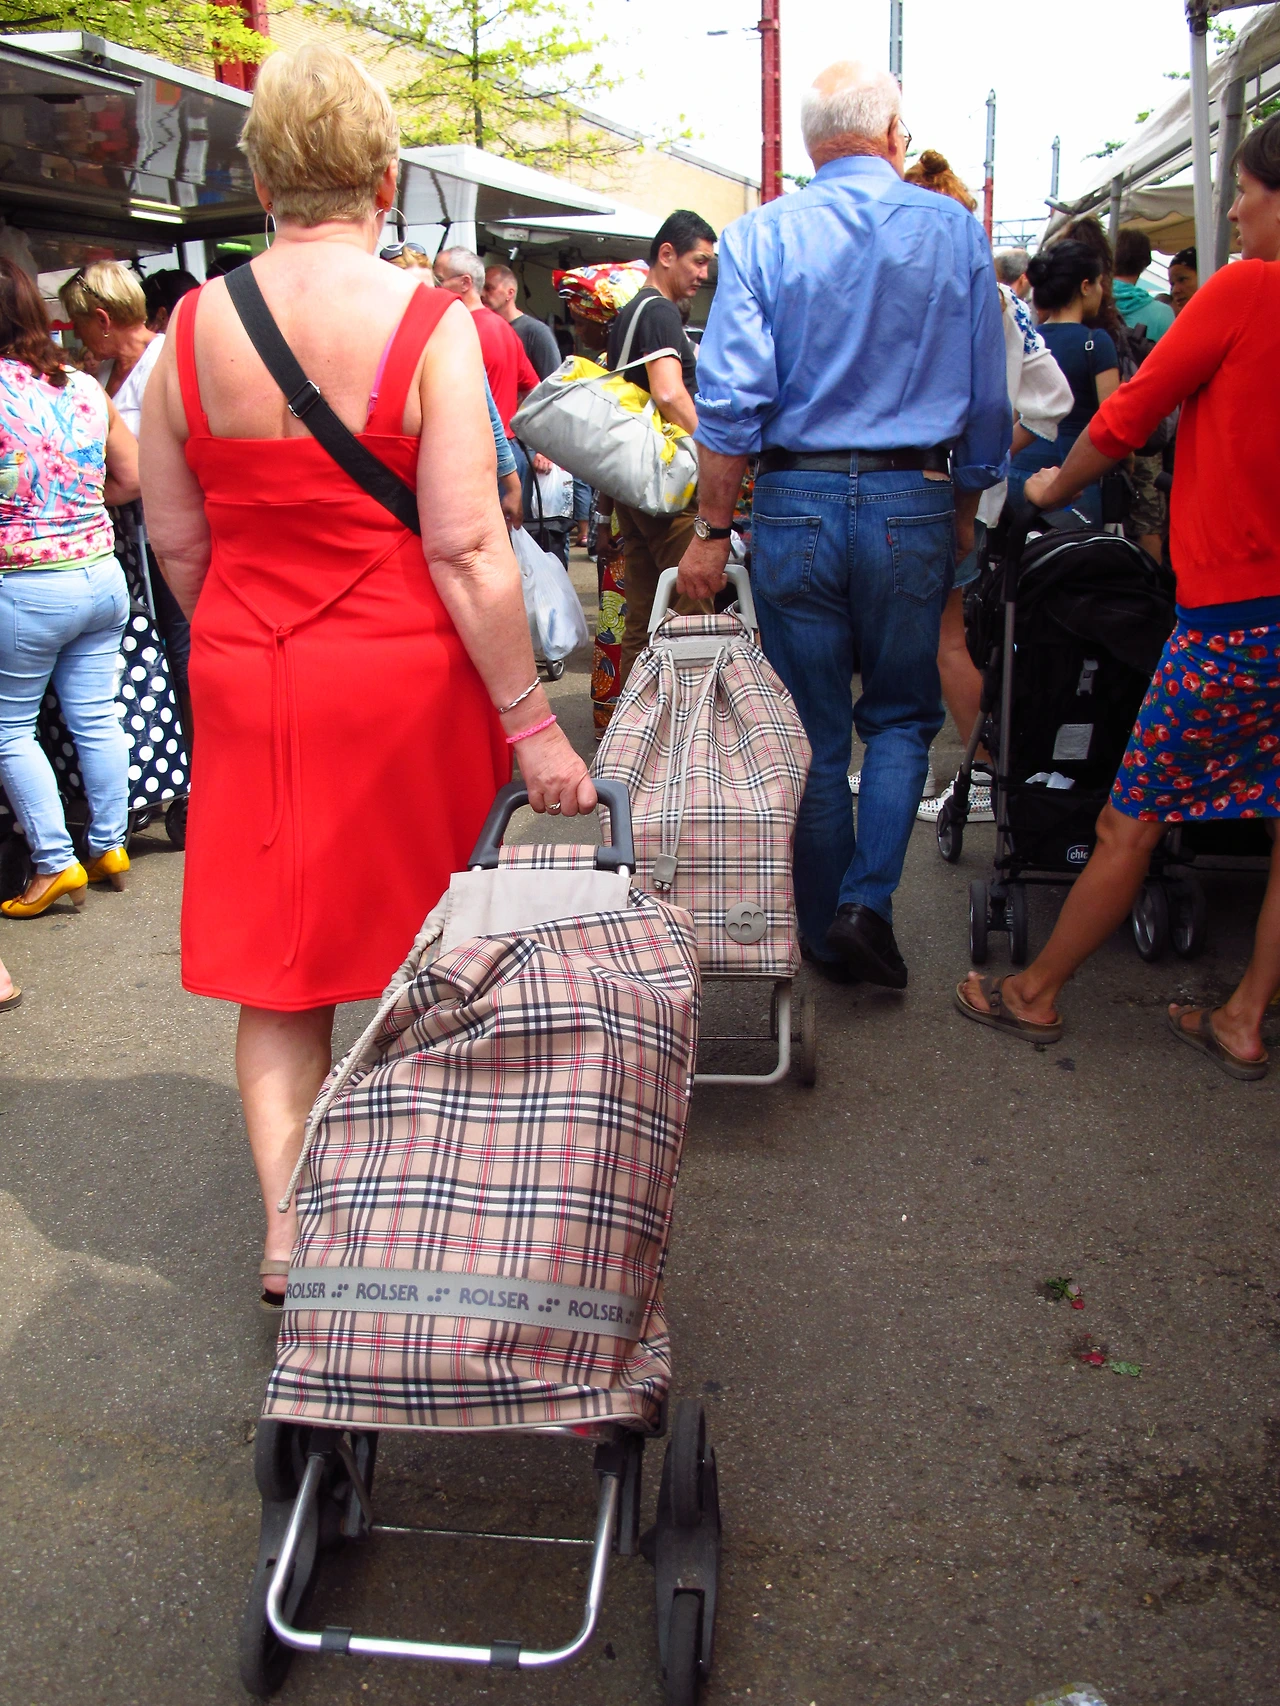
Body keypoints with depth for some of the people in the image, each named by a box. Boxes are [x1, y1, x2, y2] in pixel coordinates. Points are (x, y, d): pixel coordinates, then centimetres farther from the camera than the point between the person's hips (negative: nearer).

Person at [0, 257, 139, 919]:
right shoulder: (87, 388, 3)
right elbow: (133, 480, 10)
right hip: (102, 573, 6)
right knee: (96, 718, 13)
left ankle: (55, 863, 10)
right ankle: (109, 846, 22)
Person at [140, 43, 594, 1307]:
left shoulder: (195, 326, 0)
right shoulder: (429, 324, -11)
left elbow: (174, 540, 5)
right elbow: (466, 548, -16)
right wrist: (530, 725, -11)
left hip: (244, 680, 3)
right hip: (401, 677, -3)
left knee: (275, 955, 13)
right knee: (412, 946, 15)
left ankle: (286, 1225, 17)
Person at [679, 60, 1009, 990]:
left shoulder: (761, 235, 0)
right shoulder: (956, 232, 4)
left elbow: (732, 398, -7)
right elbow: (988, 401, 6)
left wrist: (713, 530, -2)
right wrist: (963, 513, 18)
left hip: (797, 503, 0)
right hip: (913, 503, 0)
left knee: (813, 732, 10)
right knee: (902, 714, 16)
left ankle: (826, 933, 21)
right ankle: (869, 902, 1)